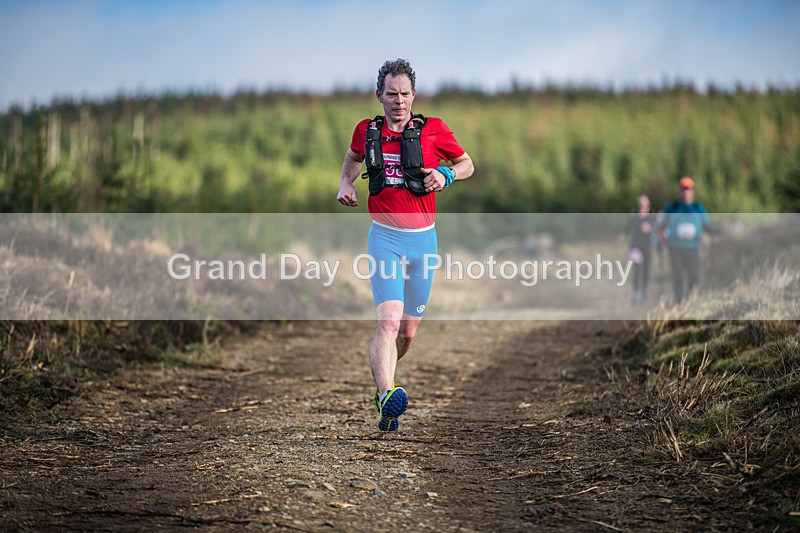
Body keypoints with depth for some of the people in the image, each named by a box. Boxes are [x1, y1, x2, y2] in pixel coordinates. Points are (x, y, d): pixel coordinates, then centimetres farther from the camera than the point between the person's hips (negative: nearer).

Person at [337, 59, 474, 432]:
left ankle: (382, 385, 36)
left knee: (408, 330, 10)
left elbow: (467, 164, 12)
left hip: (422, 239, 1)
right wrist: (346, 184, 8)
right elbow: (353, 158, 27)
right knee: (389, 320, -21)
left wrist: (446, 174, -9)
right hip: (385, 237, -1)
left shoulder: (433, 130, 0)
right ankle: (387, 396, -32)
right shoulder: (366, 131, 5)